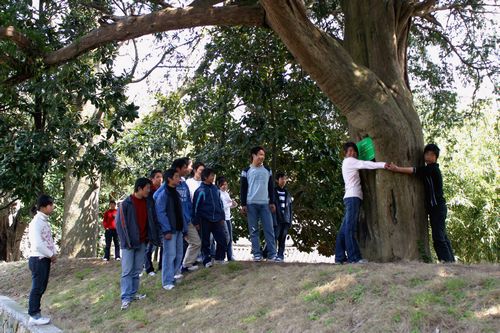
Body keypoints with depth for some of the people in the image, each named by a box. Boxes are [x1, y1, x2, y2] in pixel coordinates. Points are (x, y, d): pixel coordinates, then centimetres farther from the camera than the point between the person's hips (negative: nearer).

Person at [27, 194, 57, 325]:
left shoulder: (45, 221, 12)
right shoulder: (36, 222, -18)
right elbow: (37, 244, -25)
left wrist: (54, 253, 3)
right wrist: (51, 255, -14)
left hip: (45, 259, 9)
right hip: (38, 260, -9)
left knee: (41, 288, 14)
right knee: (37, 288, -2)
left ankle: (35, 313, 24)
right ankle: (34, 316, 6)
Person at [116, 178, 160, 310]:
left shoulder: (149, 202, 4)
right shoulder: (126, 204, -11)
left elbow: (152, 220, 10)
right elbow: (120, 223, -8)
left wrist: (152, 237, 3)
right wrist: (126, 241, -11)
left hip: (142, 242, 5)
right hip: (129, 243, -5)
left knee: (137, 270, 9)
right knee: (127, 271, -3)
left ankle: (133, 293, 19)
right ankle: (126, 298, -2)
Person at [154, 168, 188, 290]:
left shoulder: (176, 193, 14)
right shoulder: (163, 194, -12)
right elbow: (160, 213, -17)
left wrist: (184, 227, 12)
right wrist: (166, 230, -21)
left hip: (179, 229, 8)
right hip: (169, 230, -8)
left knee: (179, 254, 12)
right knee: (170, 254, -7)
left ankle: (173, 274, 26)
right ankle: (167, 281, 0)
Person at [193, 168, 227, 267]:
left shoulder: (215, 189, 10)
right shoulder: (200, 191, -6)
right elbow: (195, 207, -5)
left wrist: (222, 217, 13)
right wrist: (196, 222, -6)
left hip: (217, 220, 5)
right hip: (205, 220, -4)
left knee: (222, 240, 2)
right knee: (205, 242, 3)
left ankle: (219, 258, 18)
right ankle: (207, 260, 13)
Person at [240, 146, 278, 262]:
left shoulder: (267, 170, 12)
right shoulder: (246, 171, 5)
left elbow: (270, 188, 14)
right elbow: (243, 189, 4)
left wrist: (272, 202, 6)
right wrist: (243, 205, -4)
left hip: (265, 204, 2)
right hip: (251, 204, -2)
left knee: (269, 229, -4)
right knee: (253, 230, 0)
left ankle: (272, 254, -4)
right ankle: (257, 254, 3)